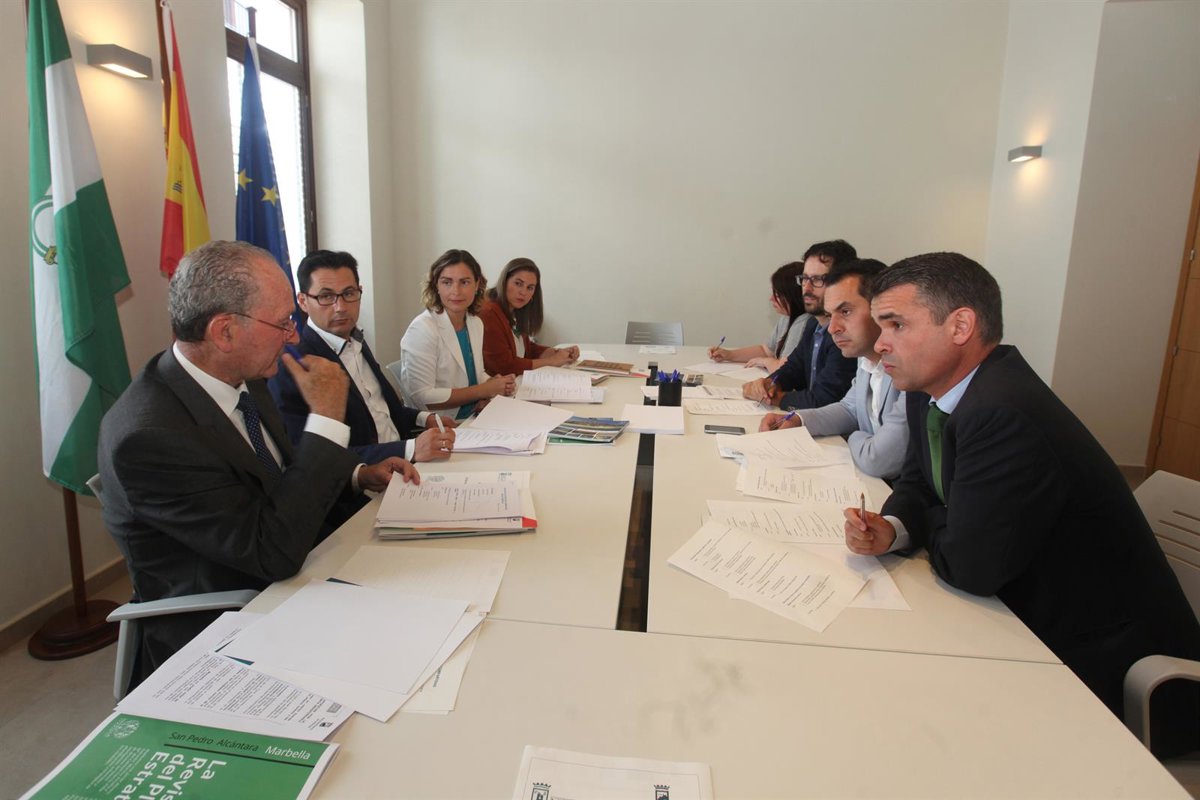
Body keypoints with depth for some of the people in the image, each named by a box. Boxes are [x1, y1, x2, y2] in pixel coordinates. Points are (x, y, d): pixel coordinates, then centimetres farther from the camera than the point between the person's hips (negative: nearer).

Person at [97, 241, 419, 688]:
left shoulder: (241, 379, -2)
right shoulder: (148, 435, -27)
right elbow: (274, 552, -27)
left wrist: (358, 476, -2)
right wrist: (327, 416, -26)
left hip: (278, 587, 7)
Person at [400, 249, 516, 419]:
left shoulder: (476, 323, 5)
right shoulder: (422, 329, -16)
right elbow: (421, 397, -21)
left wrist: (495, 384, -4)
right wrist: (484, 390, -16)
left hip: (474, 418, 7)